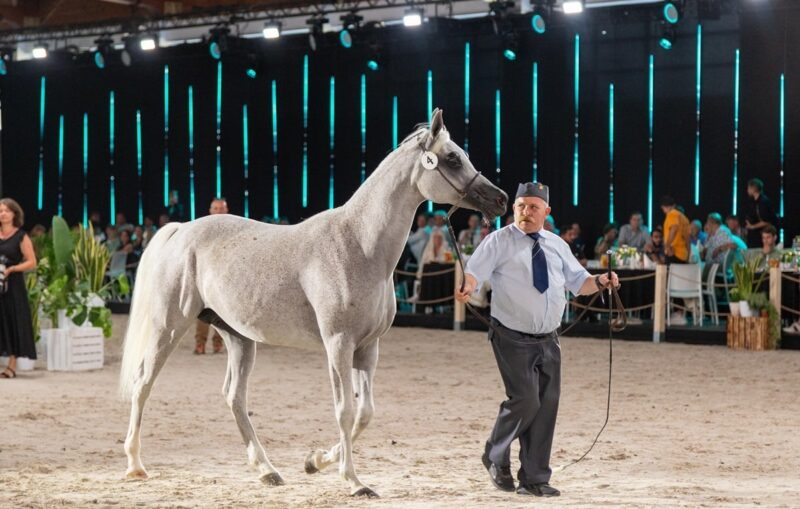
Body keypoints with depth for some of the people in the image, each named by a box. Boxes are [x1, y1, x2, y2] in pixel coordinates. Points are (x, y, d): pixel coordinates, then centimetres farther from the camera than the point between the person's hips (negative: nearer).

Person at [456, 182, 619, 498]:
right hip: (512, 338, -5)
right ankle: (496, 456, 10)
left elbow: (577, 281, 16)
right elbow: (475, 271, -14)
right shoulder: (500, 241, -3)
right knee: (525, 398, -16)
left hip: (548, 339, 6)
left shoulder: (557, 245, 13)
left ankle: (534, 479, 14)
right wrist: (467, 286, -36)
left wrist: (599, 282, -4)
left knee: (547, 404, 4)